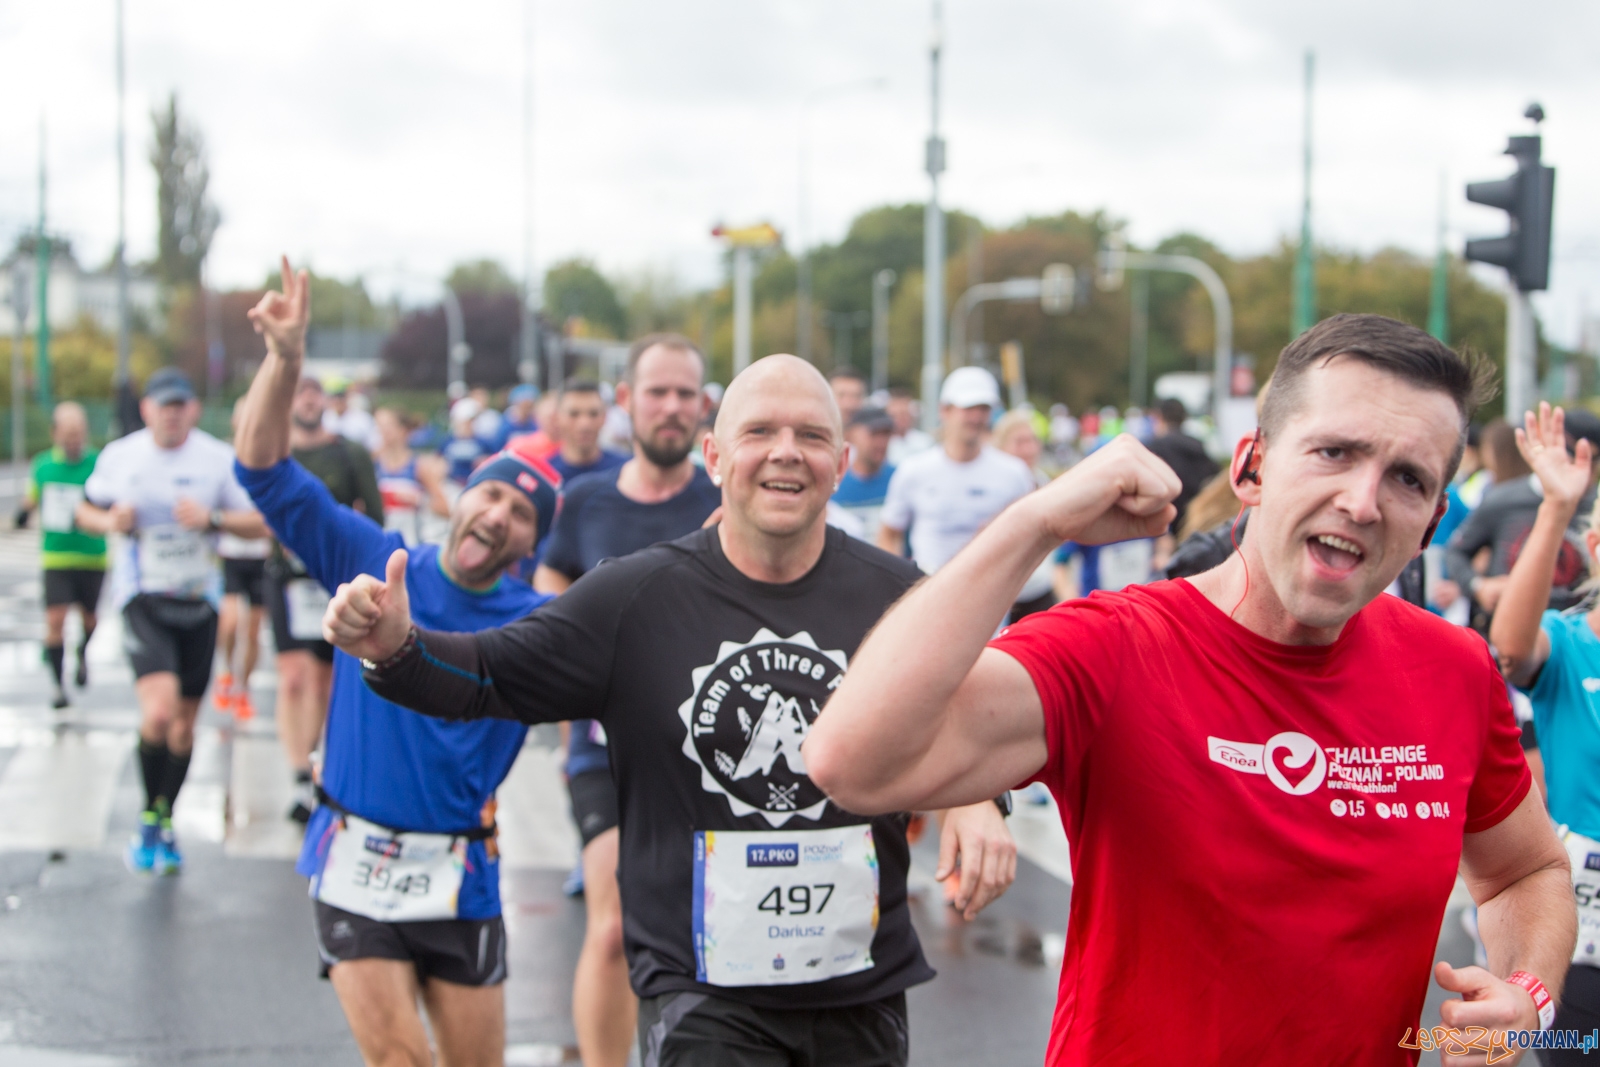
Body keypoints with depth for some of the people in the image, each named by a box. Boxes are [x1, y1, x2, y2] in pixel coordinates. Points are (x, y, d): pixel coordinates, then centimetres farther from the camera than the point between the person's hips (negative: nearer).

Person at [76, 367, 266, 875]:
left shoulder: (219, 459, -1)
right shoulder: (119, 457, 0)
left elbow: (260, 522, 0)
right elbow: (86, 512, 13)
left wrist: (212, 518, -17)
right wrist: (110, 521, -9)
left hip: (198, 601, 2)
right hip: (144, 598, -2)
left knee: (184, 724, 10)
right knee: (159, 712, -22)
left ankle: (165, 824, 29)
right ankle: (150, 819, -2)